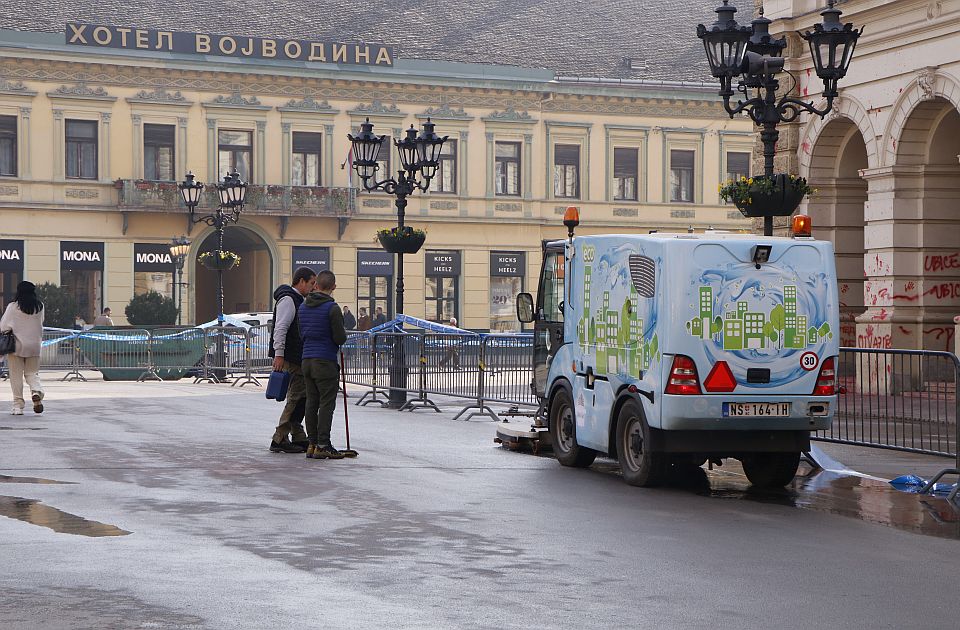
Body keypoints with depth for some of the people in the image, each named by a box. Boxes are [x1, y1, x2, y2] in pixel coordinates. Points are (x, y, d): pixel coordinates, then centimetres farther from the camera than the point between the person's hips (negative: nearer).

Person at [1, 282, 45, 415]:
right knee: (32, 373, 13)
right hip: (34, 345, 3)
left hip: (17, 345, -3)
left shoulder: (13, 307, -10)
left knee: (16, 376, 5)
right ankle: (36, 392, -16)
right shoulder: (40, 306, 0)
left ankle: (18, 405, 5)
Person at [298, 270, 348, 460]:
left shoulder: (303, 306, 10)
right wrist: (342, 335, 9)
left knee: (312, 403, 10)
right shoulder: (332, 308, -12)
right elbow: (340, 338, -13)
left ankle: (312, 444, 11)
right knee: (327, 404, -3)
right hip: (326, 361, -7)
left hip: (307, 360, 7)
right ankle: (322, 445, -6)